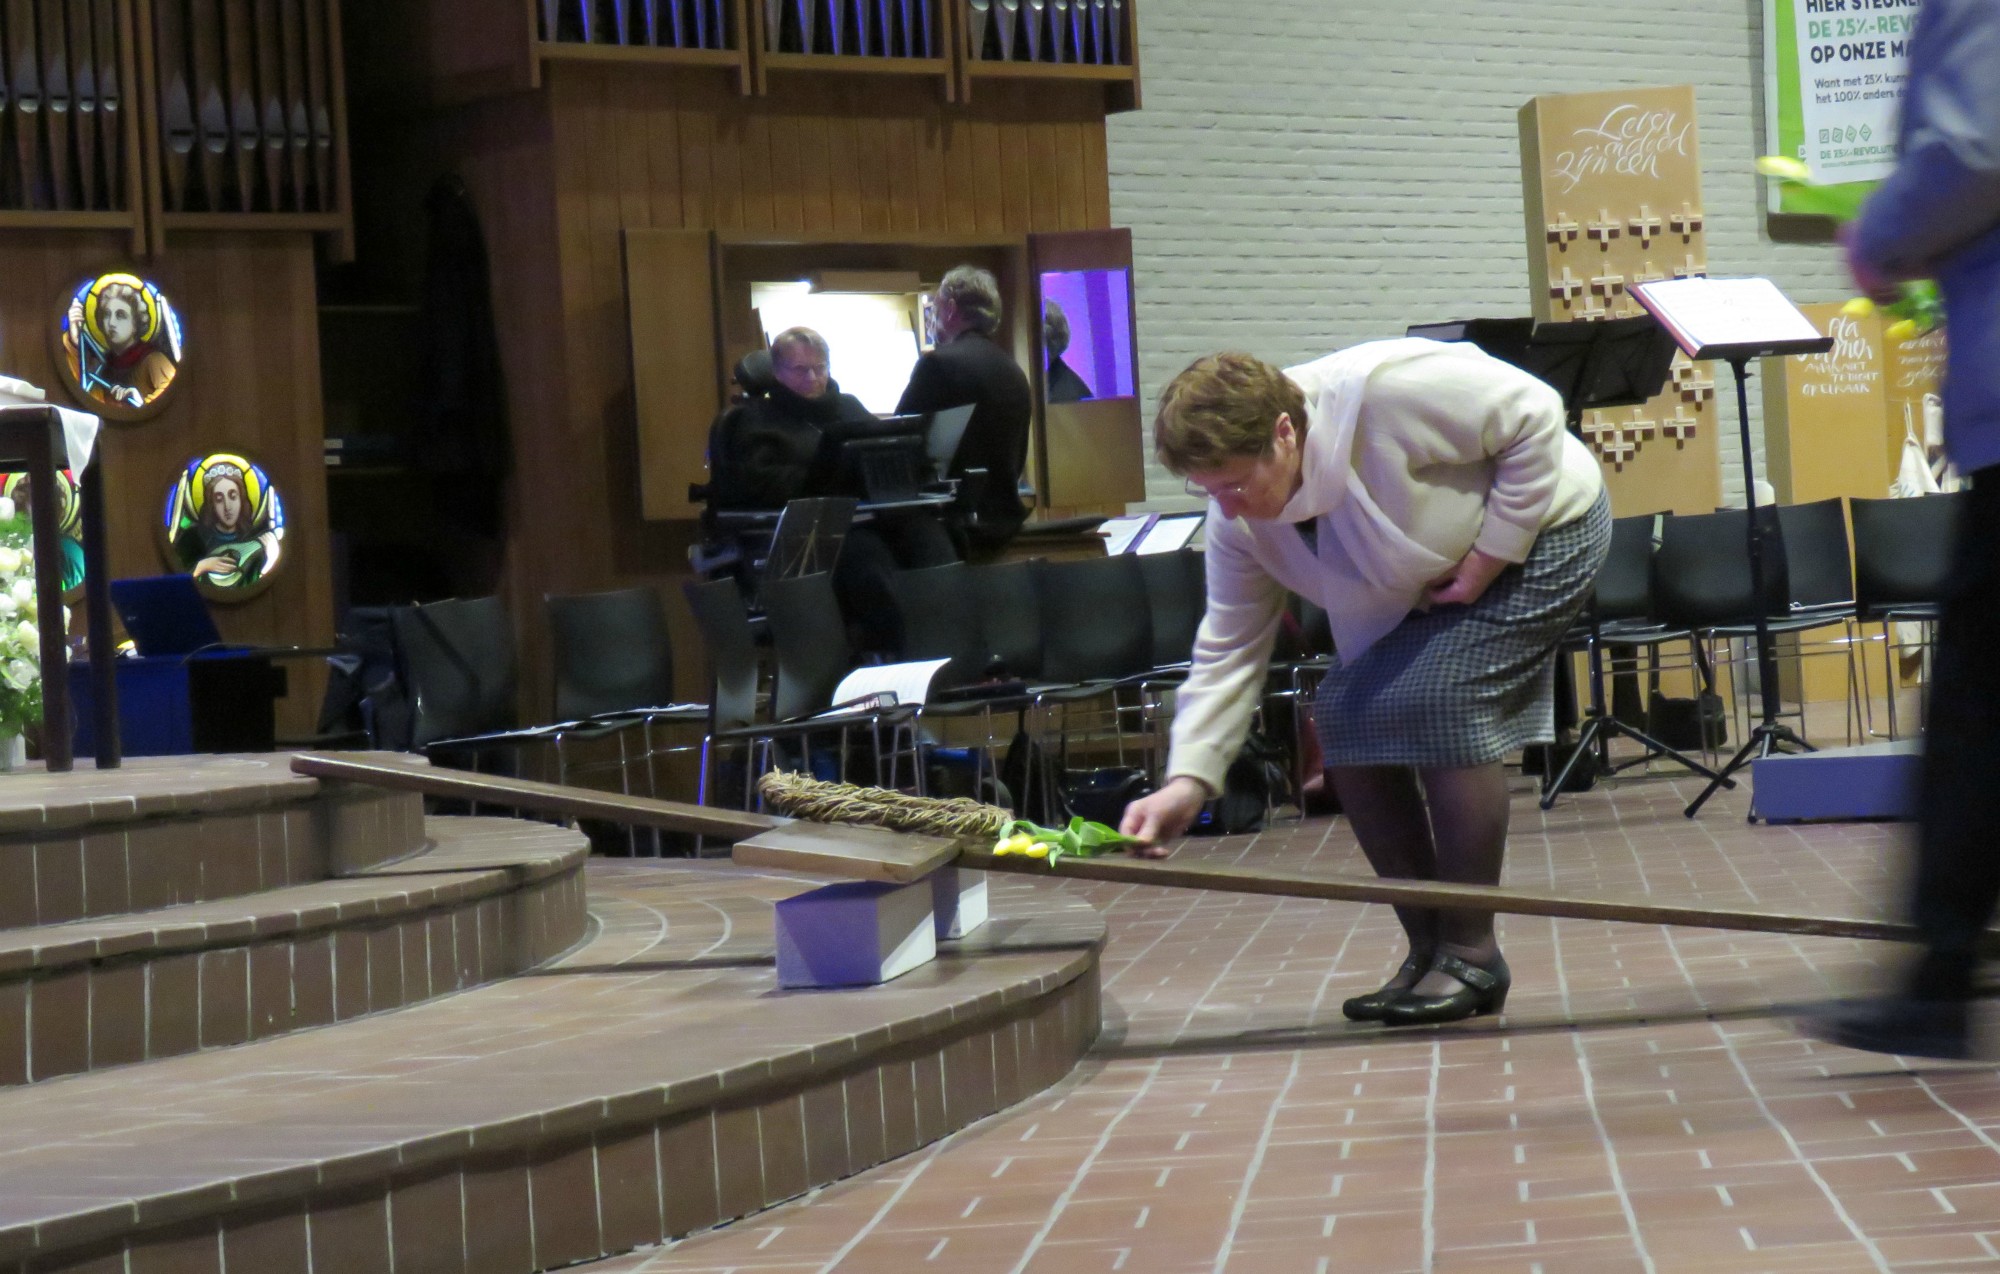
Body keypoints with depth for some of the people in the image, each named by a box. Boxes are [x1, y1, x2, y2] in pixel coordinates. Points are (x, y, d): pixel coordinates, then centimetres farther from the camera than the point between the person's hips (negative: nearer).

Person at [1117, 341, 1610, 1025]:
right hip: (1426, 585, 8)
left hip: (1538, 532, -7)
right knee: (1343, 714, -7)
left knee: (1435, 700, -25)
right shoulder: (1239, 522, -13)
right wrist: (1187, 781, -20)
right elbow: (1228, 652, -9)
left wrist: (1490, 556, -25)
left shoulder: (1383, 392, -36)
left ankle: (1471, 954, -13)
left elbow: (1534, 416, -27)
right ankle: (1427, 949, 5)